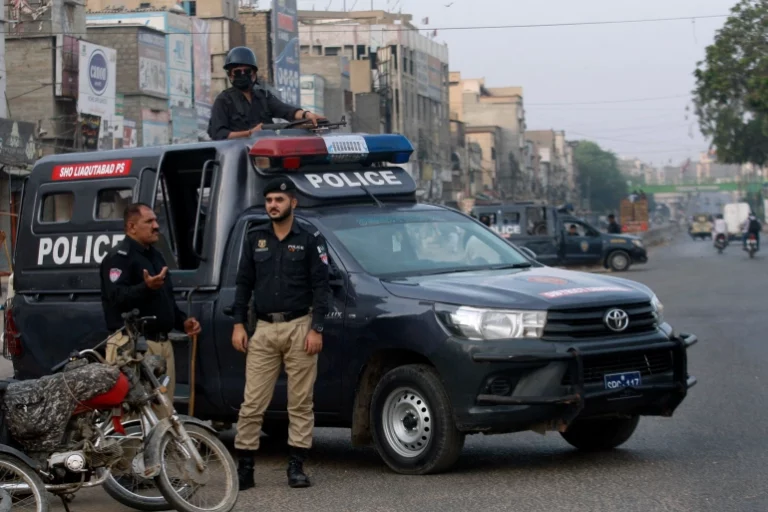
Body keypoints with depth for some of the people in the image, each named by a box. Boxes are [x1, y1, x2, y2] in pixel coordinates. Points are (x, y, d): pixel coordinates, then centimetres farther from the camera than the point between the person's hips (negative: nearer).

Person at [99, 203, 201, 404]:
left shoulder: (155, 256, 22)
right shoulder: (119, 257, -8)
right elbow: (116, 298, -21)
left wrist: (182, 321, 14)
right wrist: (146, 287, -35)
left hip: (162, 343, 9)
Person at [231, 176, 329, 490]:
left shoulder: (309, 240, 2)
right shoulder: (255, 239, 12)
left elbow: (320, 287, -1)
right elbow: (243, 283, 13)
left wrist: (316, 329, -9)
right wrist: (238, 325, 5)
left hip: (299, 327, -2)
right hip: (263, 329, 2)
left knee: (300, 403, 1)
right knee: (252, 403, -1)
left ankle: (296, 467, 7)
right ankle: (244, 468, 2)